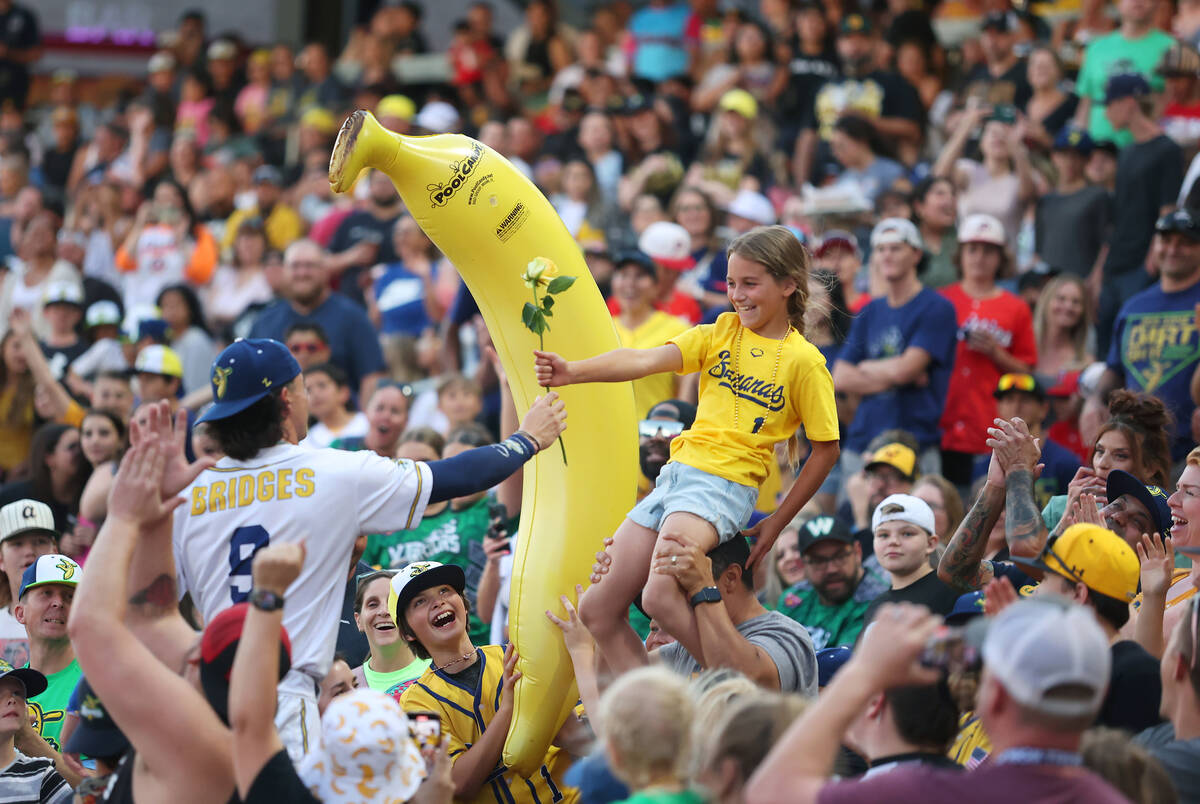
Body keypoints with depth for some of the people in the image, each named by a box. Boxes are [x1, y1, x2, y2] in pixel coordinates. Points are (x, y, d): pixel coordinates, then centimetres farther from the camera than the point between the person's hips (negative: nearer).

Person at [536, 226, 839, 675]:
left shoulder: (804, 361, -3)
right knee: (597, 611, 6)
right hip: (676, 474, 7)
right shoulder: (723, 332, 10)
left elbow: (826, 449, 2)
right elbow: (648, 361, -3)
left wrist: (776, 523, 1)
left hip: (724, 485, -7)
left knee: (660, 596, -30)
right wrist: (573, 372, -19)